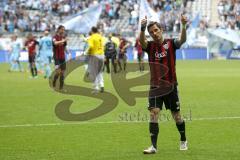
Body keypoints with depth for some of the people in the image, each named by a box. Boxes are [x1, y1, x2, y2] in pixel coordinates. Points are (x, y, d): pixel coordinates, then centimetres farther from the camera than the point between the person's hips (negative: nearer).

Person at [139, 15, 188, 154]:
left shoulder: (170, 43, -3)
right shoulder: (150, 46, 0)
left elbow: (182, 40, -23)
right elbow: (142, 41, -22)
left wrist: (183, 25, -42)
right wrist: (143, 28, -42)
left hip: (170, 86, -1)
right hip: (155, 86, 1)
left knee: (176, 116, 9)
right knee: (153, 114, -12)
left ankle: (183, 140, 32)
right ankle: (154, 146, -12)